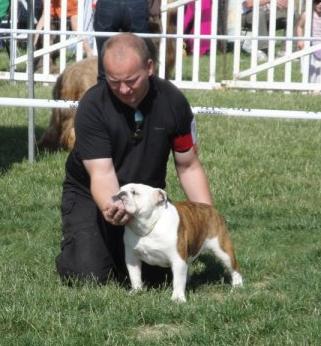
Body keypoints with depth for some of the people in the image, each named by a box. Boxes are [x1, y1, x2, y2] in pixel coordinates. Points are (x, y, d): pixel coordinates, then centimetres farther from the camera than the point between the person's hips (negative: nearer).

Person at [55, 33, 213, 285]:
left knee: (153, 276, -12)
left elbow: (188, 167, -3)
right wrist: (110, 209, -51)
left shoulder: (172, 101, -13)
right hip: (91, 195, -3)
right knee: (89, 275, -20)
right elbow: (102, 173, -29)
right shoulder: (93, 106, -24)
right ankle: (76, 246, 17)